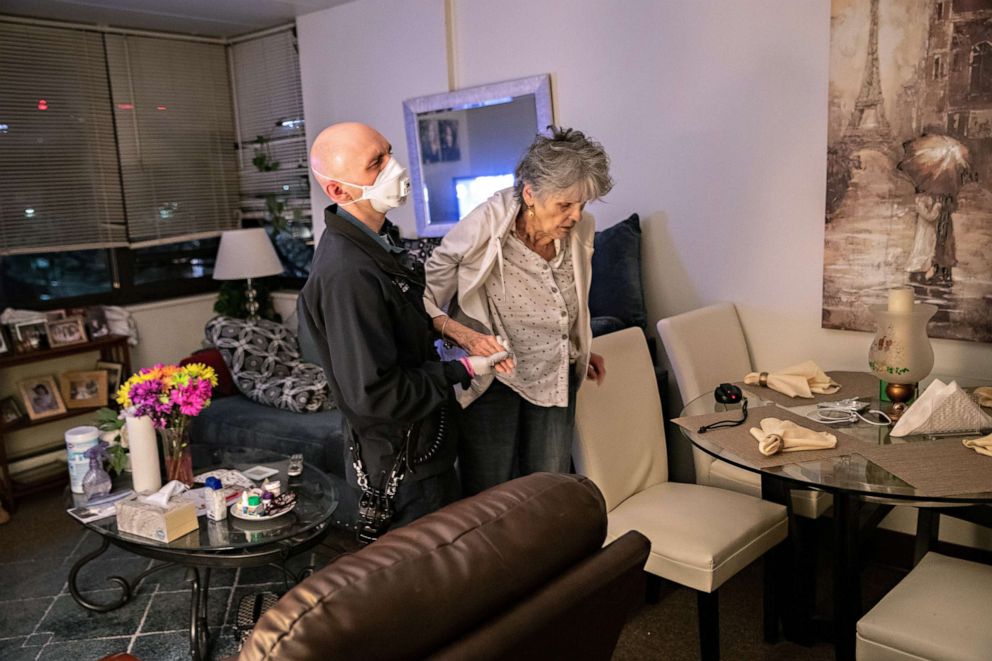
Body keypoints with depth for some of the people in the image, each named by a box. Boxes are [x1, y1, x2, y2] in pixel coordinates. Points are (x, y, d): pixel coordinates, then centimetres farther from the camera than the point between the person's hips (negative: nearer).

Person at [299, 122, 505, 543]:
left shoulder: (373, 239, 4)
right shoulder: (346, 275, -30)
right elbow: (373, 393, -30)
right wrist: (461, 371, -21)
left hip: (423, 444, 10)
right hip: (401, 465, -10)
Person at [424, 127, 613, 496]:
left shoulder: (580, 230, -4)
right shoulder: (482, 230, -22)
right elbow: (422, 302, -17)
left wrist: (582, 352, 16)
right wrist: (466, 336, -31)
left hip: (556, 378, 5)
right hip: (492, 382, -5)